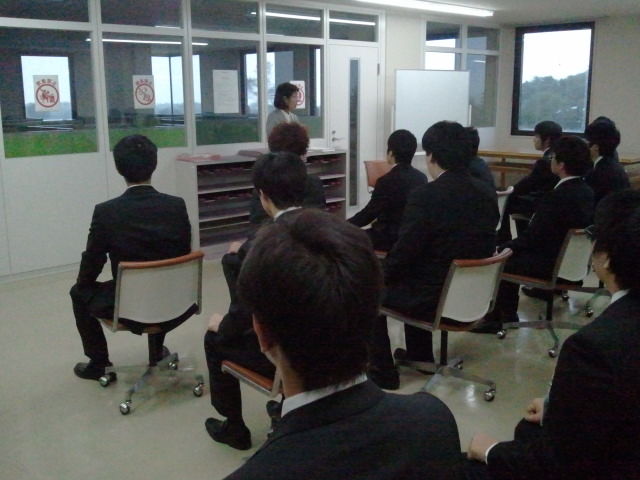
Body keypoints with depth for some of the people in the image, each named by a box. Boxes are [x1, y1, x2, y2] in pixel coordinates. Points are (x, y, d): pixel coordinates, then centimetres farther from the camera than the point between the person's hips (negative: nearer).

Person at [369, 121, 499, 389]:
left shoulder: (425, 196, -21)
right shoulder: (487, 193, 0)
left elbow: (403, 253, -18)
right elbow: (483, 247, 11)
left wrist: (382, 275, 4)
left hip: (433, 298, -7)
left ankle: (382, 371, 19)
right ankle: (420, 355, 41)